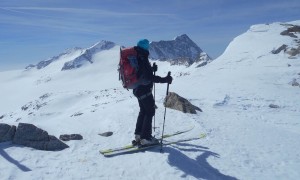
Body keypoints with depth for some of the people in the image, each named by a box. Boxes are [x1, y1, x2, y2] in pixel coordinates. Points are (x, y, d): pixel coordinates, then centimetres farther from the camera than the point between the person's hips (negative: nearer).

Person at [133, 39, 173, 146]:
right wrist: (165, 80, -21)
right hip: (144, 90, -9)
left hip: (137, 89, 9)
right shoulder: (143, 59, -21)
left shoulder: (136, 57, 8)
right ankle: (145, 138, 3)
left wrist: (152, 69, 24)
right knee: (150, 112, 1)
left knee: (143, 111, 19)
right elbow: (149, 77, -26)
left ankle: (138, 134, 24)